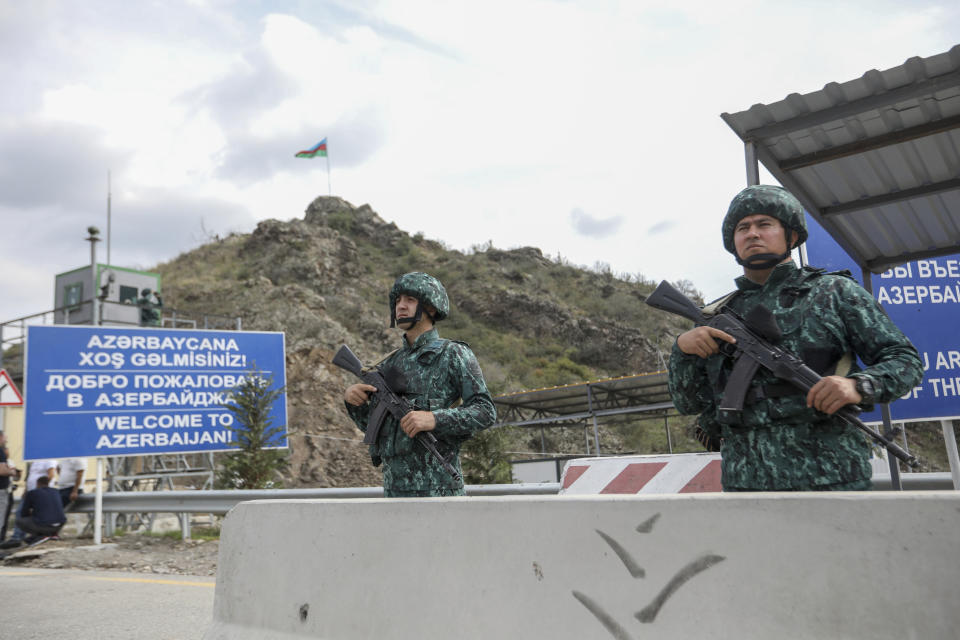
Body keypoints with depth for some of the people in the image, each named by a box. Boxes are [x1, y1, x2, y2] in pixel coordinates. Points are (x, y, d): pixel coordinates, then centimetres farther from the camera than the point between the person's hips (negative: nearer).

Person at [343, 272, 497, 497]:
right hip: (394, 485, 6)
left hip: (436, 486, -6)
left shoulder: (454, 354, -2)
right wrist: (352, 399, -2)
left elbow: (485, 411, -10)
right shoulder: (391, 363, 15)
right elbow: (369, 423, 19)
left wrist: (435, 419, -23)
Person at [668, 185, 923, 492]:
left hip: (828, 480, -2)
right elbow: (688, 403, 11)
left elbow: (905, 360, 3)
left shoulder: (836, 291, 6)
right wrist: (682, 349, -7)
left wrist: (859, 386, -17)